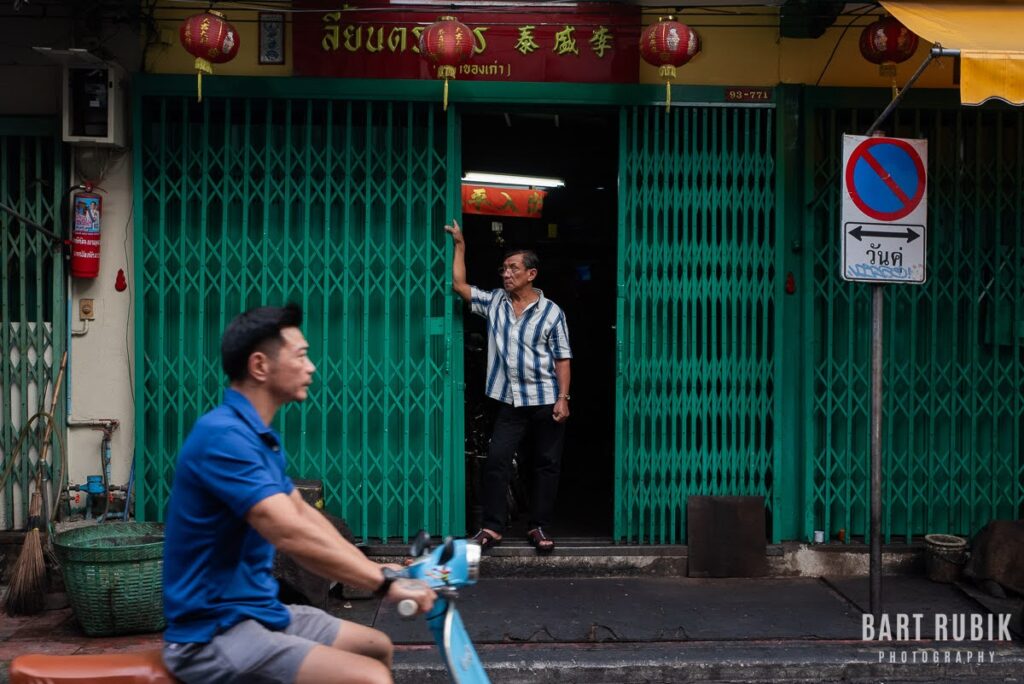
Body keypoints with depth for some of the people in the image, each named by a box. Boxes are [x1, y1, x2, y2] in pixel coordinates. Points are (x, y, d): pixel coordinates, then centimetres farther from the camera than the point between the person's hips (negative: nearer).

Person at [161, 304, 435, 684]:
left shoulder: (260, 437, 11)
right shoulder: (223, 435, -23)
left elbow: (304, 513, 16)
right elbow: (291, 534, -30)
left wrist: (373, 569, 7)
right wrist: (385, 582, -26)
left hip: (258, 610, 10)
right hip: (215, 633, -10)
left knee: (377, 647, 19)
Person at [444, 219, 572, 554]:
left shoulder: (551, 312, -5)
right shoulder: (494, 302, 6)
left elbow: (562, 358, -5)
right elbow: (459, 285, 9)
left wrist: (563, 398, -12)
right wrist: (460, 246, 7)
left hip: (546, 400, -3)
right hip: (510, 401, 3)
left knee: (546, 464, 5)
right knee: (496, 461, -3)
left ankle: (538, 527, 15)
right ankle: (492, 526, 4)